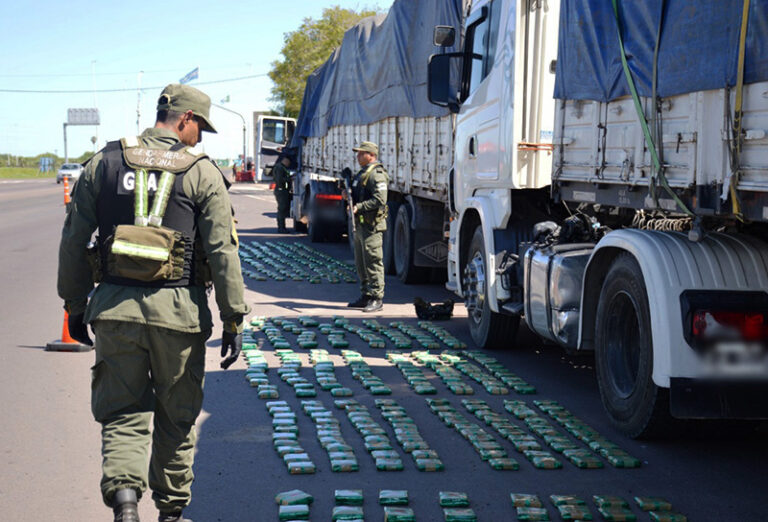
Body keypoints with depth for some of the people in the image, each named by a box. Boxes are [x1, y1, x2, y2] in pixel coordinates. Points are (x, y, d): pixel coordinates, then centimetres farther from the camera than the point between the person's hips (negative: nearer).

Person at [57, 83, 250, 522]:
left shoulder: (105, 162, 7)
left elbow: (74, 239, 8)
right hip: (178, 309, -1)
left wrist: (75, 305, 16)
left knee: (123, 414, 8)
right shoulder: (202, 173, -2)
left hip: (114, 306, 2)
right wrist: (234, 320, -1)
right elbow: (223, 252, -6)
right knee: (175, 418, 14)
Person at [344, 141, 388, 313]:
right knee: (361, 262, 14)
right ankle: (366, 296, 22)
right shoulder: (361, 173, 19)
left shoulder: (376, 174, -13)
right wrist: (349, 195, 9)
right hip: (360, 224, 11)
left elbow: (380, 200, -22)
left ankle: (377, 298, -6)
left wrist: (359, 207, -23)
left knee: (373, 261, -9)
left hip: (372, 225, -11)